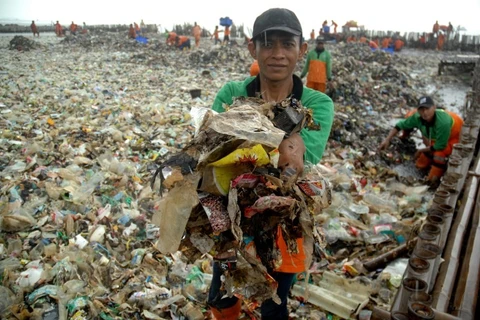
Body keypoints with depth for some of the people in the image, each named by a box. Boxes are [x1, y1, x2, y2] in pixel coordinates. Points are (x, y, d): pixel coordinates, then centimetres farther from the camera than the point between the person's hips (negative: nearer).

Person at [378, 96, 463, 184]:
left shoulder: (443, 122, -43)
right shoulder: (417, 117, -26)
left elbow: (440, 146, -32)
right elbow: (400, 125, -8)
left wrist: (421, 151, -17)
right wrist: (387, 139, -16)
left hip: (455, 138, -6)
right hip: (436, 137, 6)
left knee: (439, 153, -35)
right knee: (420, 165, 8)